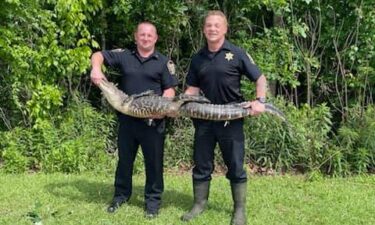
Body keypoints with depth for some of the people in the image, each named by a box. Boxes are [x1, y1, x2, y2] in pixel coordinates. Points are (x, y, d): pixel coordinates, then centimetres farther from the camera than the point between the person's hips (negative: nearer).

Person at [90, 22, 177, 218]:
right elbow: (98, 55, 9)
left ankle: (153, 199, 17)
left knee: (153, 160, 4)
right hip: (127, 118, 2)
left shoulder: (164, 62, 3)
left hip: (153, 120, -2)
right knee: (124, 158, 14)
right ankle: (121, 194, 29)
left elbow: (170, 90, 0)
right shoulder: (124, 56, 7)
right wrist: (96, 68, -14)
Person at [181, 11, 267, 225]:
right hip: (204, 118, 4)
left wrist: (260, 101, -18)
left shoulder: (237, 54, -4)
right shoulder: (198, 58, 8)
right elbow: (192, 89, 12)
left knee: (235, 166, 3)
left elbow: (260, 79, -2)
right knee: (201, 165, 11)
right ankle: (199, 204, 25)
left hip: (231, 118, -4)